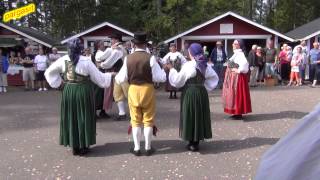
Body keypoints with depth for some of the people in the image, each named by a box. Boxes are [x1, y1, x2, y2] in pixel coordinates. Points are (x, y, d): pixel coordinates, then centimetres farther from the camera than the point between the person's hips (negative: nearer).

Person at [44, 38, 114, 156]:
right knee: (84, 118, 8)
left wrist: (59, 82, 11)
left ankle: (74, 147, 19)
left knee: (71, 117, 13)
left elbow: (49, 72, 8)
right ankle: (83, 147, 14)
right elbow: (99, 77, -6)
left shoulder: (63, 60, -1)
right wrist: (110, 75, 9)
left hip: (68, 91, 4)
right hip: (83, 91, -3)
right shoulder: (86, 61, -13)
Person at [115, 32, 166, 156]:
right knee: (148, 120, 10)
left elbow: (122, 78, -1)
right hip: (147, 90, -2)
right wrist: (164, 70, 9)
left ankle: (137, 148, 17)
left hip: (133, 90, 2)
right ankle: (148, 148, 17)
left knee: (135, 120, 12)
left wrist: (116, 78, 20)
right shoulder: (150, 58, -12)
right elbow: (160, 77, -11)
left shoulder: (128, 58, -5)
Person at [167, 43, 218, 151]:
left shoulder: (188, 65, -14)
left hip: (190, 93, -6)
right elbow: (214, 78, 12)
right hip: (202, 93, 6)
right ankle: (197, 141, 23)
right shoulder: (205, 65, 4)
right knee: (199, 115, 14)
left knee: (191, 116, 5)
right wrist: (206, 87, 13)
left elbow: (178, 80, -10)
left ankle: (193, 143, 11)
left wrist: (171, 69, 1)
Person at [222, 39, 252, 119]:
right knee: (234, 94, 13)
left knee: (237, 94, -4)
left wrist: (238, 70, -24)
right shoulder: (236, 53, 13)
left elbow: (245, 63, -35)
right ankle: (237, 113, 21)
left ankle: (239, 114, 3)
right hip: (233, 77, 10)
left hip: (237, 77, -10)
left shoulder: (239, 54, -18)